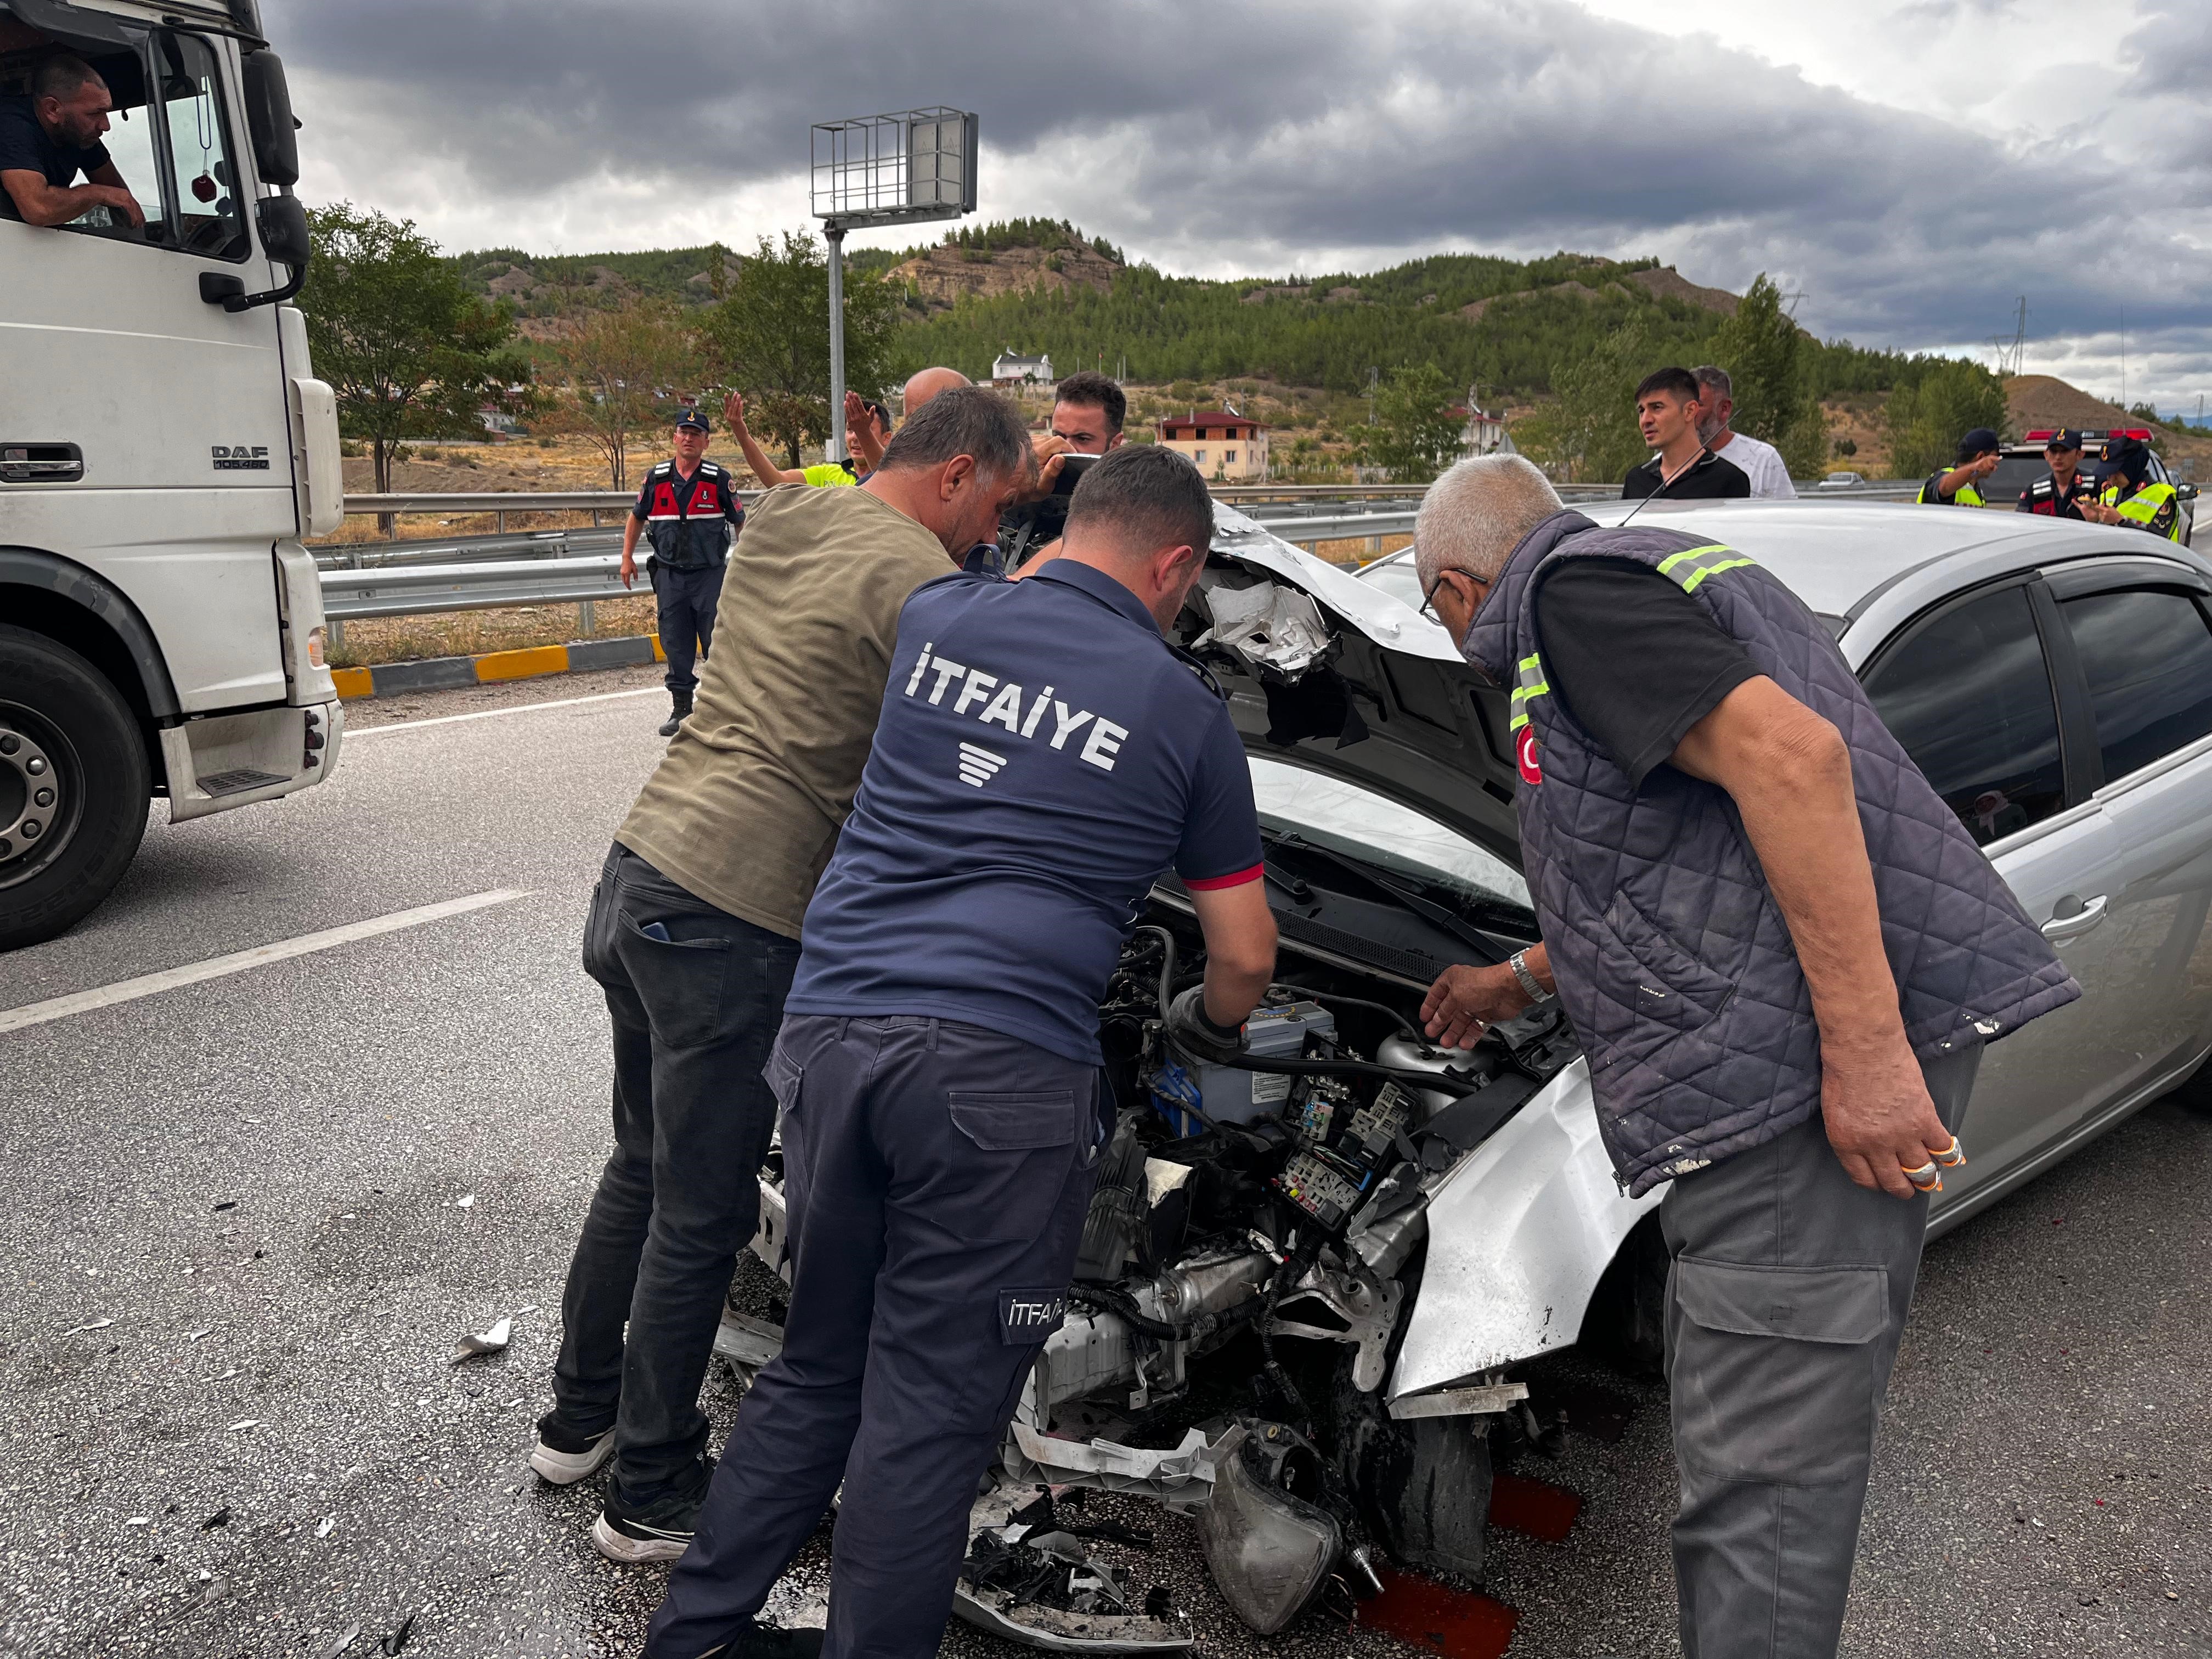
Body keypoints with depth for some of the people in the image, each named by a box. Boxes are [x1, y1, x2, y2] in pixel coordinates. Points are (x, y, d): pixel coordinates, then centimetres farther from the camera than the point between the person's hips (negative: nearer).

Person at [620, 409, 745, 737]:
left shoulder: (719, 479, -2)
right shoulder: (655, 478, 5)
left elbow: (740, 523, 6)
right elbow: (637, 517, 19)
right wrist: (627, 557, 14)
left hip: (711, 574, -3)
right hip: (669, 574, 3)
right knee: (676, 646, 6)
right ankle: (681, 710, 16)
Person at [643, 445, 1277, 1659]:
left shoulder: (934, 619, 12)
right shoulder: (1184, 712, 6)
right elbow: (1244, 958, 14)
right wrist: (1209, 1027, 33)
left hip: (830, 1029, 5)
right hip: (1001, 1070, -5)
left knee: (815, 1368, 22)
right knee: (931, 1407, 7)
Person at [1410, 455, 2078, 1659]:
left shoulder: (1574, 591, -5)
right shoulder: (1653, 569, 27)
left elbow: (1791, 755, -23)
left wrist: (1866, 1050, -24)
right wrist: (1518, 980, 45)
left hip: (1808, 1061, -10)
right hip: (1802, 1061, 10)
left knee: (1760, 1468, -3)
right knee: (1788, 1432, 19)